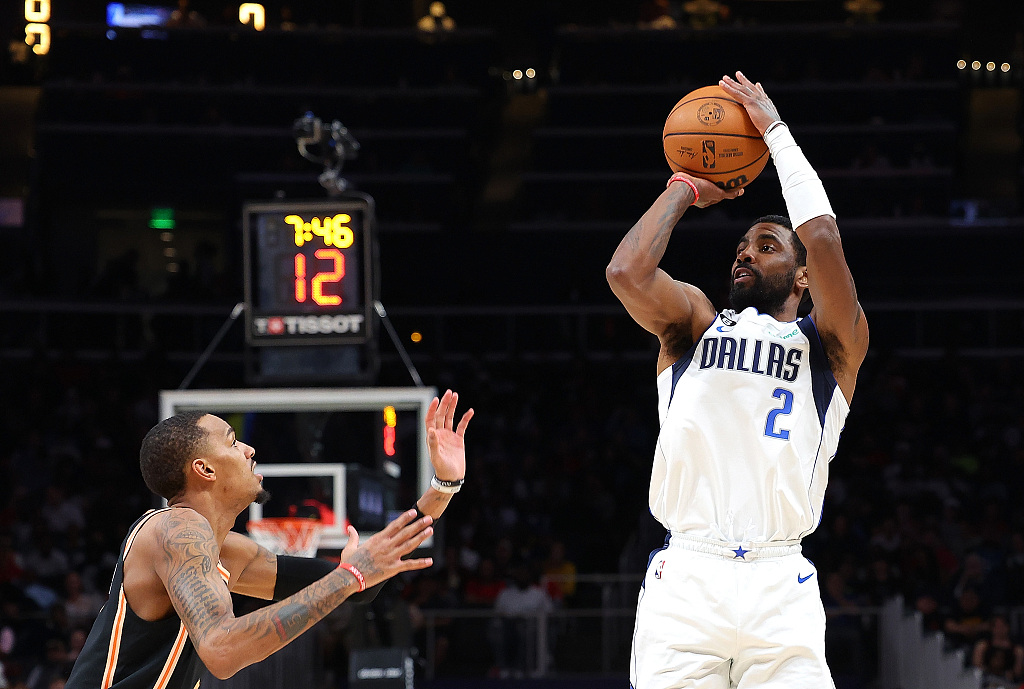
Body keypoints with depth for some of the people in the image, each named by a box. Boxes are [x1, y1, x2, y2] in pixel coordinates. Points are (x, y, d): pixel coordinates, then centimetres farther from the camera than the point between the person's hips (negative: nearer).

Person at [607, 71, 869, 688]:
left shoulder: (831, 346, 14)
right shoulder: (695, 323, 20)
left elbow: (822, 237, -3)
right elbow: (628, 271, -1)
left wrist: (776, 129, 8)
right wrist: (686, 187, 13)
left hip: (780, 587, -1)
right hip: (684, 579, 1)